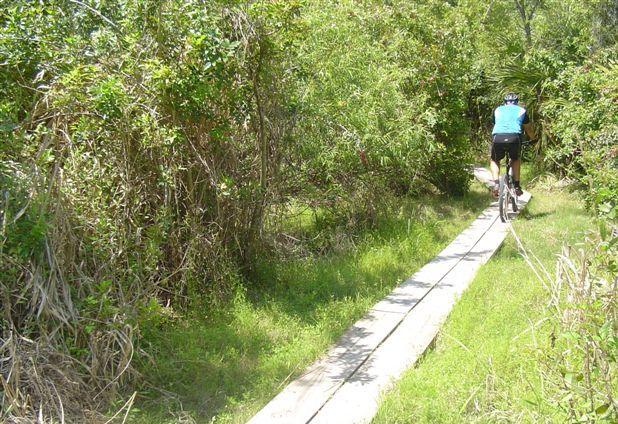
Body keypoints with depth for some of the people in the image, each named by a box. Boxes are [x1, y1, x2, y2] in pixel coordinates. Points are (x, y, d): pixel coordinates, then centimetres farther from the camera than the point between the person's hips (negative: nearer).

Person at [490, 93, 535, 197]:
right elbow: (528, 129, 38)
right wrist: (533, 139, 58)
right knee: (515, 160, 29)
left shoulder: (497, 110, 29)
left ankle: (496, 184, 3)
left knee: (495, 161, 25)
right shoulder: (521, 110, 27)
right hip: (514, 137, 0)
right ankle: (517, 186, 20)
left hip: (497, 137, 0)